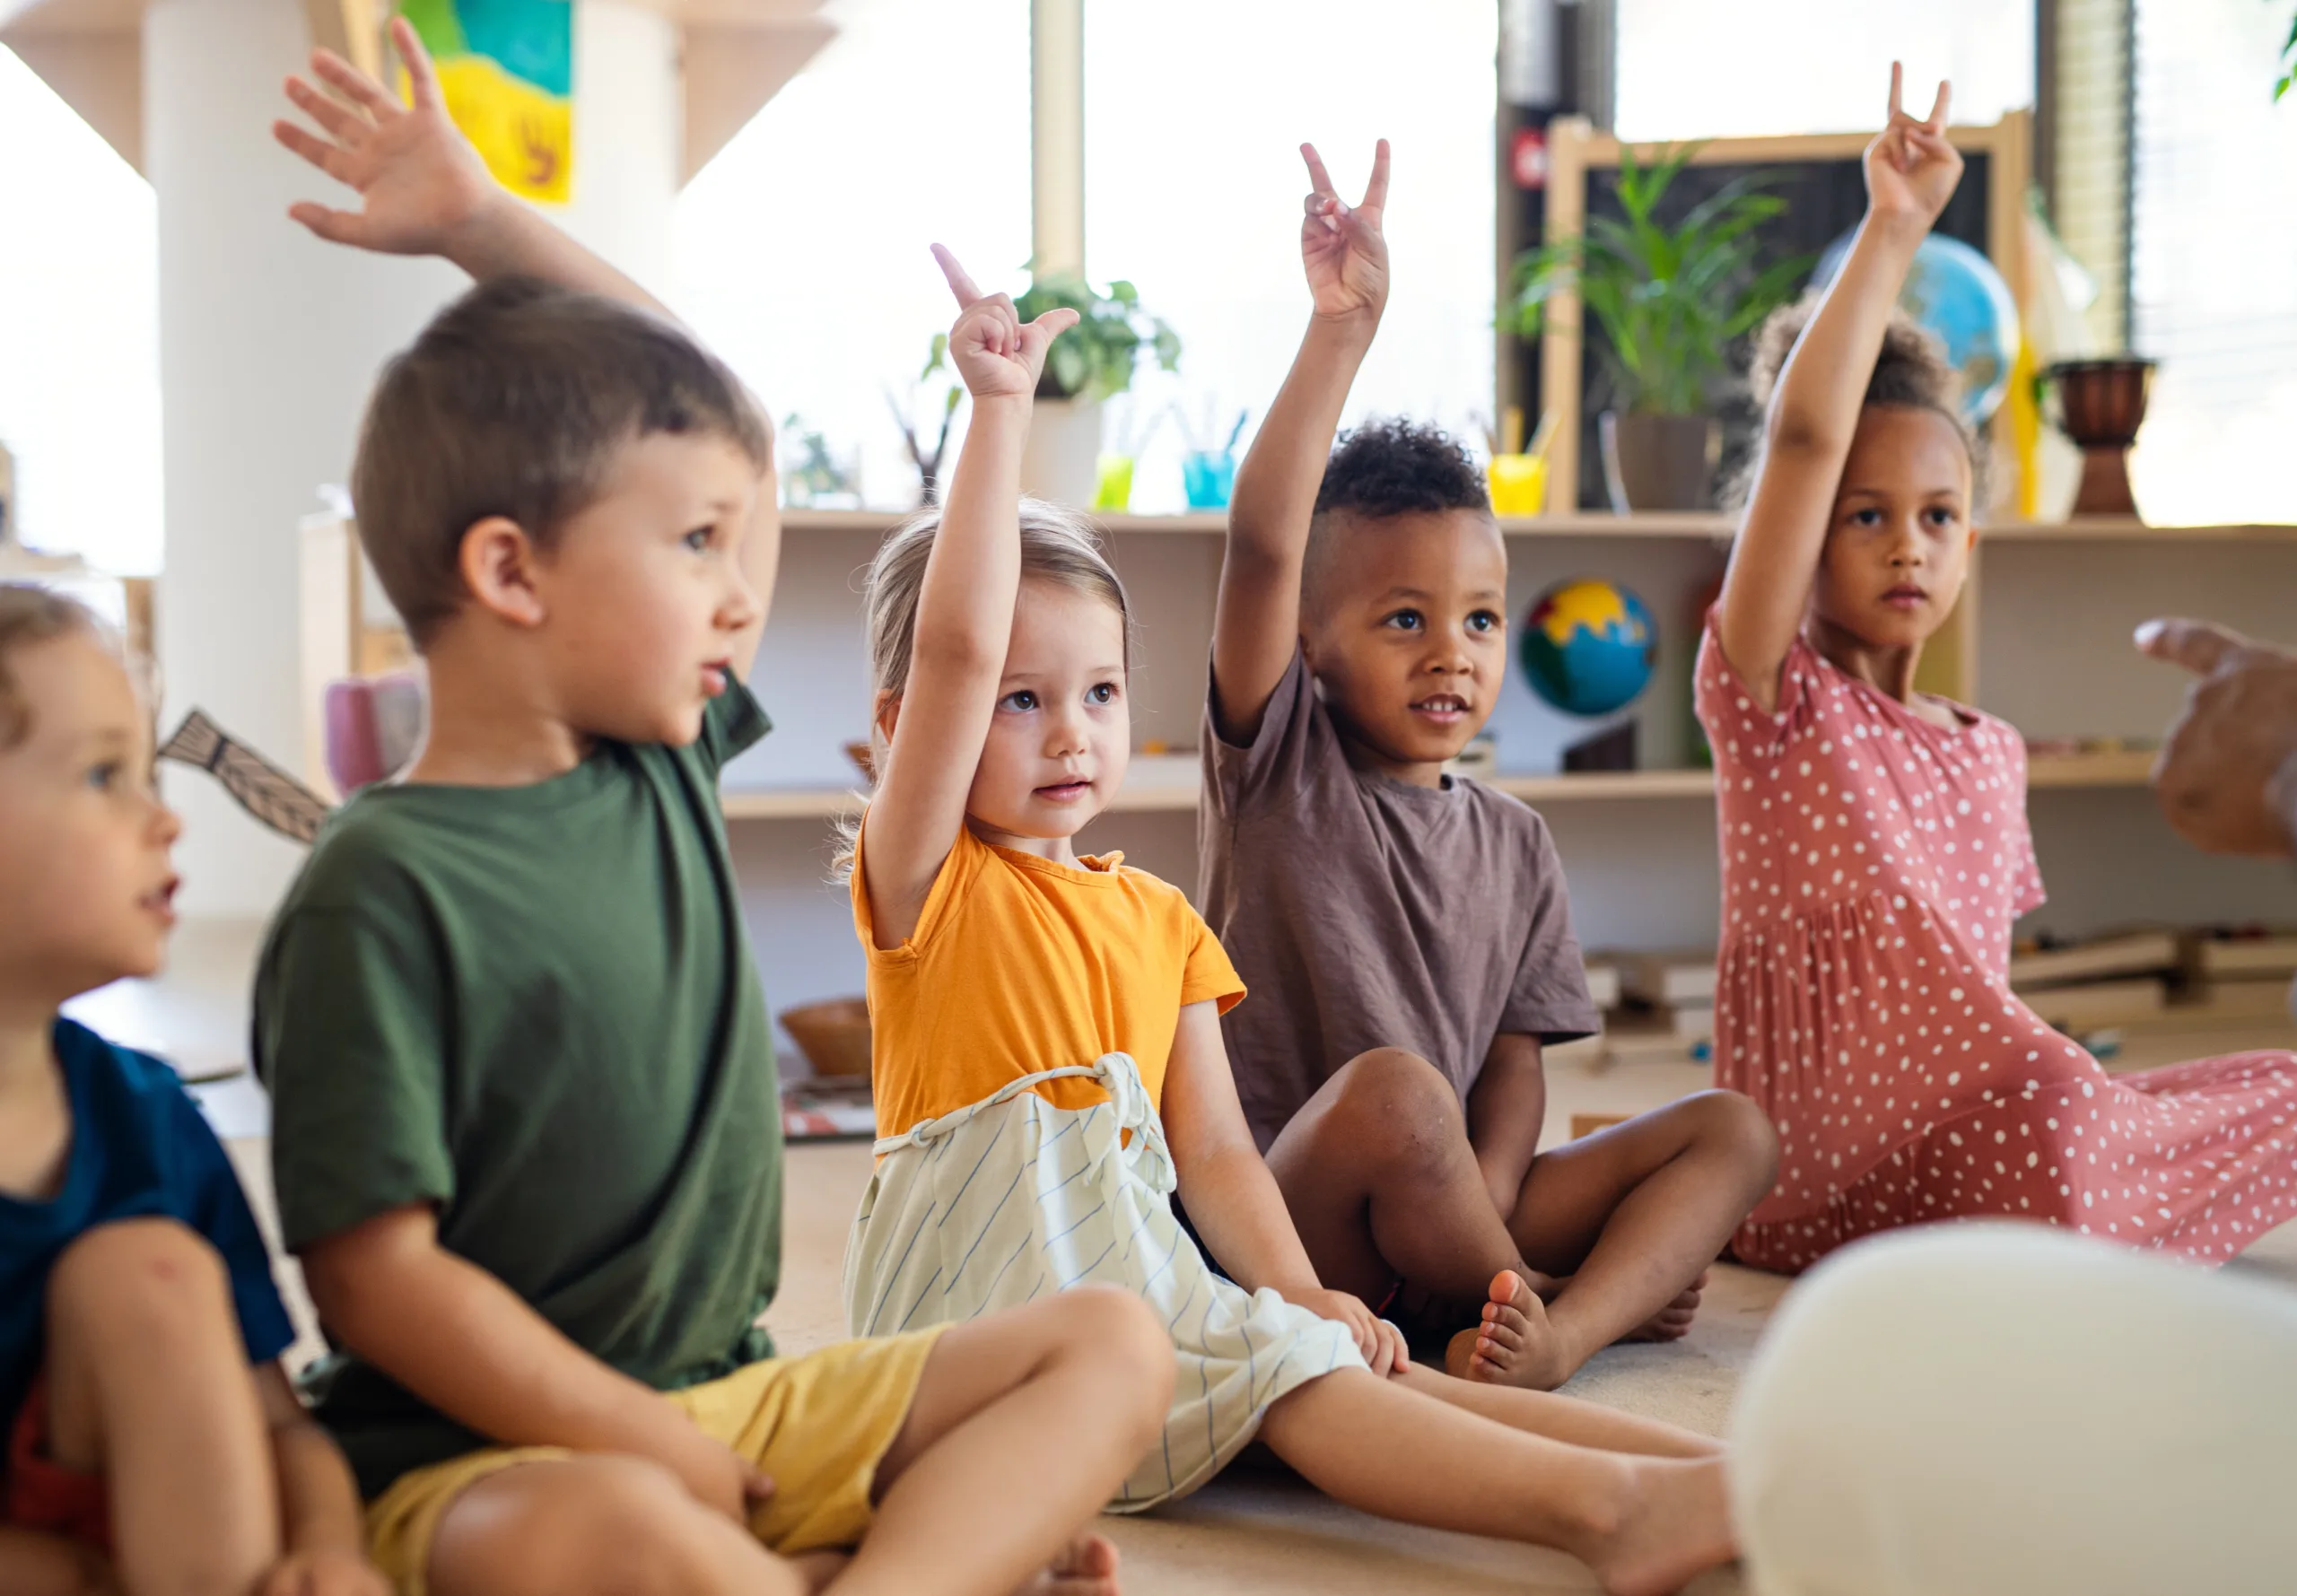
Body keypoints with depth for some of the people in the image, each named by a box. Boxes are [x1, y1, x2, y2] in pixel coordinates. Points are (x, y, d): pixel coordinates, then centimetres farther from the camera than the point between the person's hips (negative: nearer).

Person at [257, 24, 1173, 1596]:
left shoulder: (669, 766, 6)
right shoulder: (382, 889, -16)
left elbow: (678, 396, 15)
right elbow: (379, 1281, -17)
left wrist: (486, 220, 7)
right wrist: (669, 1457, -17)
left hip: (736, 1398, 8)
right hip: (488, 1457, -8)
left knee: (1112, 1343, -1)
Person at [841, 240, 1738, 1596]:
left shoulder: (1159, 918, 17)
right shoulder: (927, 881, -2)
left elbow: (1212, 1149, 10)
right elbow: (956, 645, -17)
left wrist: (1296, 1287, -8)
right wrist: (1001, 409, -19)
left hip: (1141, 1283, 5)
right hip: (984, 1315, -5)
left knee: (1339, 1358, -18)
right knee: (1280, 1370, -27)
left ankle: (1711, 1466, -34)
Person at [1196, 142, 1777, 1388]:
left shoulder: (1515, 842, 12)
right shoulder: (1280, 767, -2)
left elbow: (1514, 1061, 7)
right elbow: (1262, 547, -18)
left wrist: (1487, 1207, -14)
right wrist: (1342, 330, -24)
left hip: (1449, 1209, 6)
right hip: (1280, 1220, -6)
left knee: (1733, 1130, -7)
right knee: (1393, 1088, -36)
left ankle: (1560, 1332, -33)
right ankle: (1603, 1285, -12)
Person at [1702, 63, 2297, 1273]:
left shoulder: (1991, 754, 15)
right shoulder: (1773, 701, -5)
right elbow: (1803, 439, -19)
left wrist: (2061, 1086, 6)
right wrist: (1892, 231, -18)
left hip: (1964, 1144, 7)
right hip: (1816, 1182, -7)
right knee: (2039, 1095, -34)